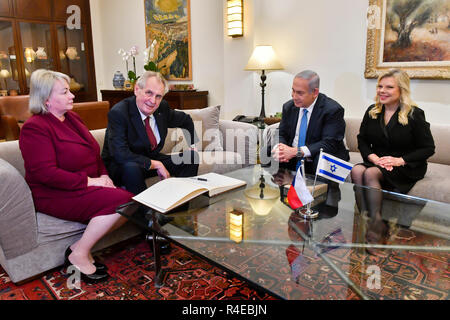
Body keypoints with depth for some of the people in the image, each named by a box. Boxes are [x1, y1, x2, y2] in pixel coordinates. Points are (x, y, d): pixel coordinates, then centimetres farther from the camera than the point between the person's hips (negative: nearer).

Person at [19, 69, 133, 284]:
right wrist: (89, 181, -21)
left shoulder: (72, 118, 14)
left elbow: (94, 153, 18)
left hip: (87, 186, 8)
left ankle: (80, 248, -2)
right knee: (120, 200, -26)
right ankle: (79, 255, -8)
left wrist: (104, 175, 0)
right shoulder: (35, 127, -12)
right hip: (55, 195, -8)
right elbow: (45, 173, -20)